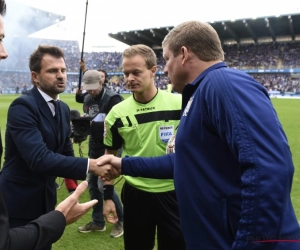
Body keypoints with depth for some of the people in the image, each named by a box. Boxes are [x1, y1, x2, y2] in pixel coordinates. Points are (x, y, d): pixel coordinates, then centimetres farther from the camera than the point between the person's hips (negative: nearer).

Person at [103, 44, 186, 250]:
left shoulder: (180, 104, -9)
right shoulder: (118, 113, -4)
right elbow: (110, 156, 7)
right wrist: (107, 196, 5)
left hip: (174, 192, -1)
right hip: (136, 194, 2)